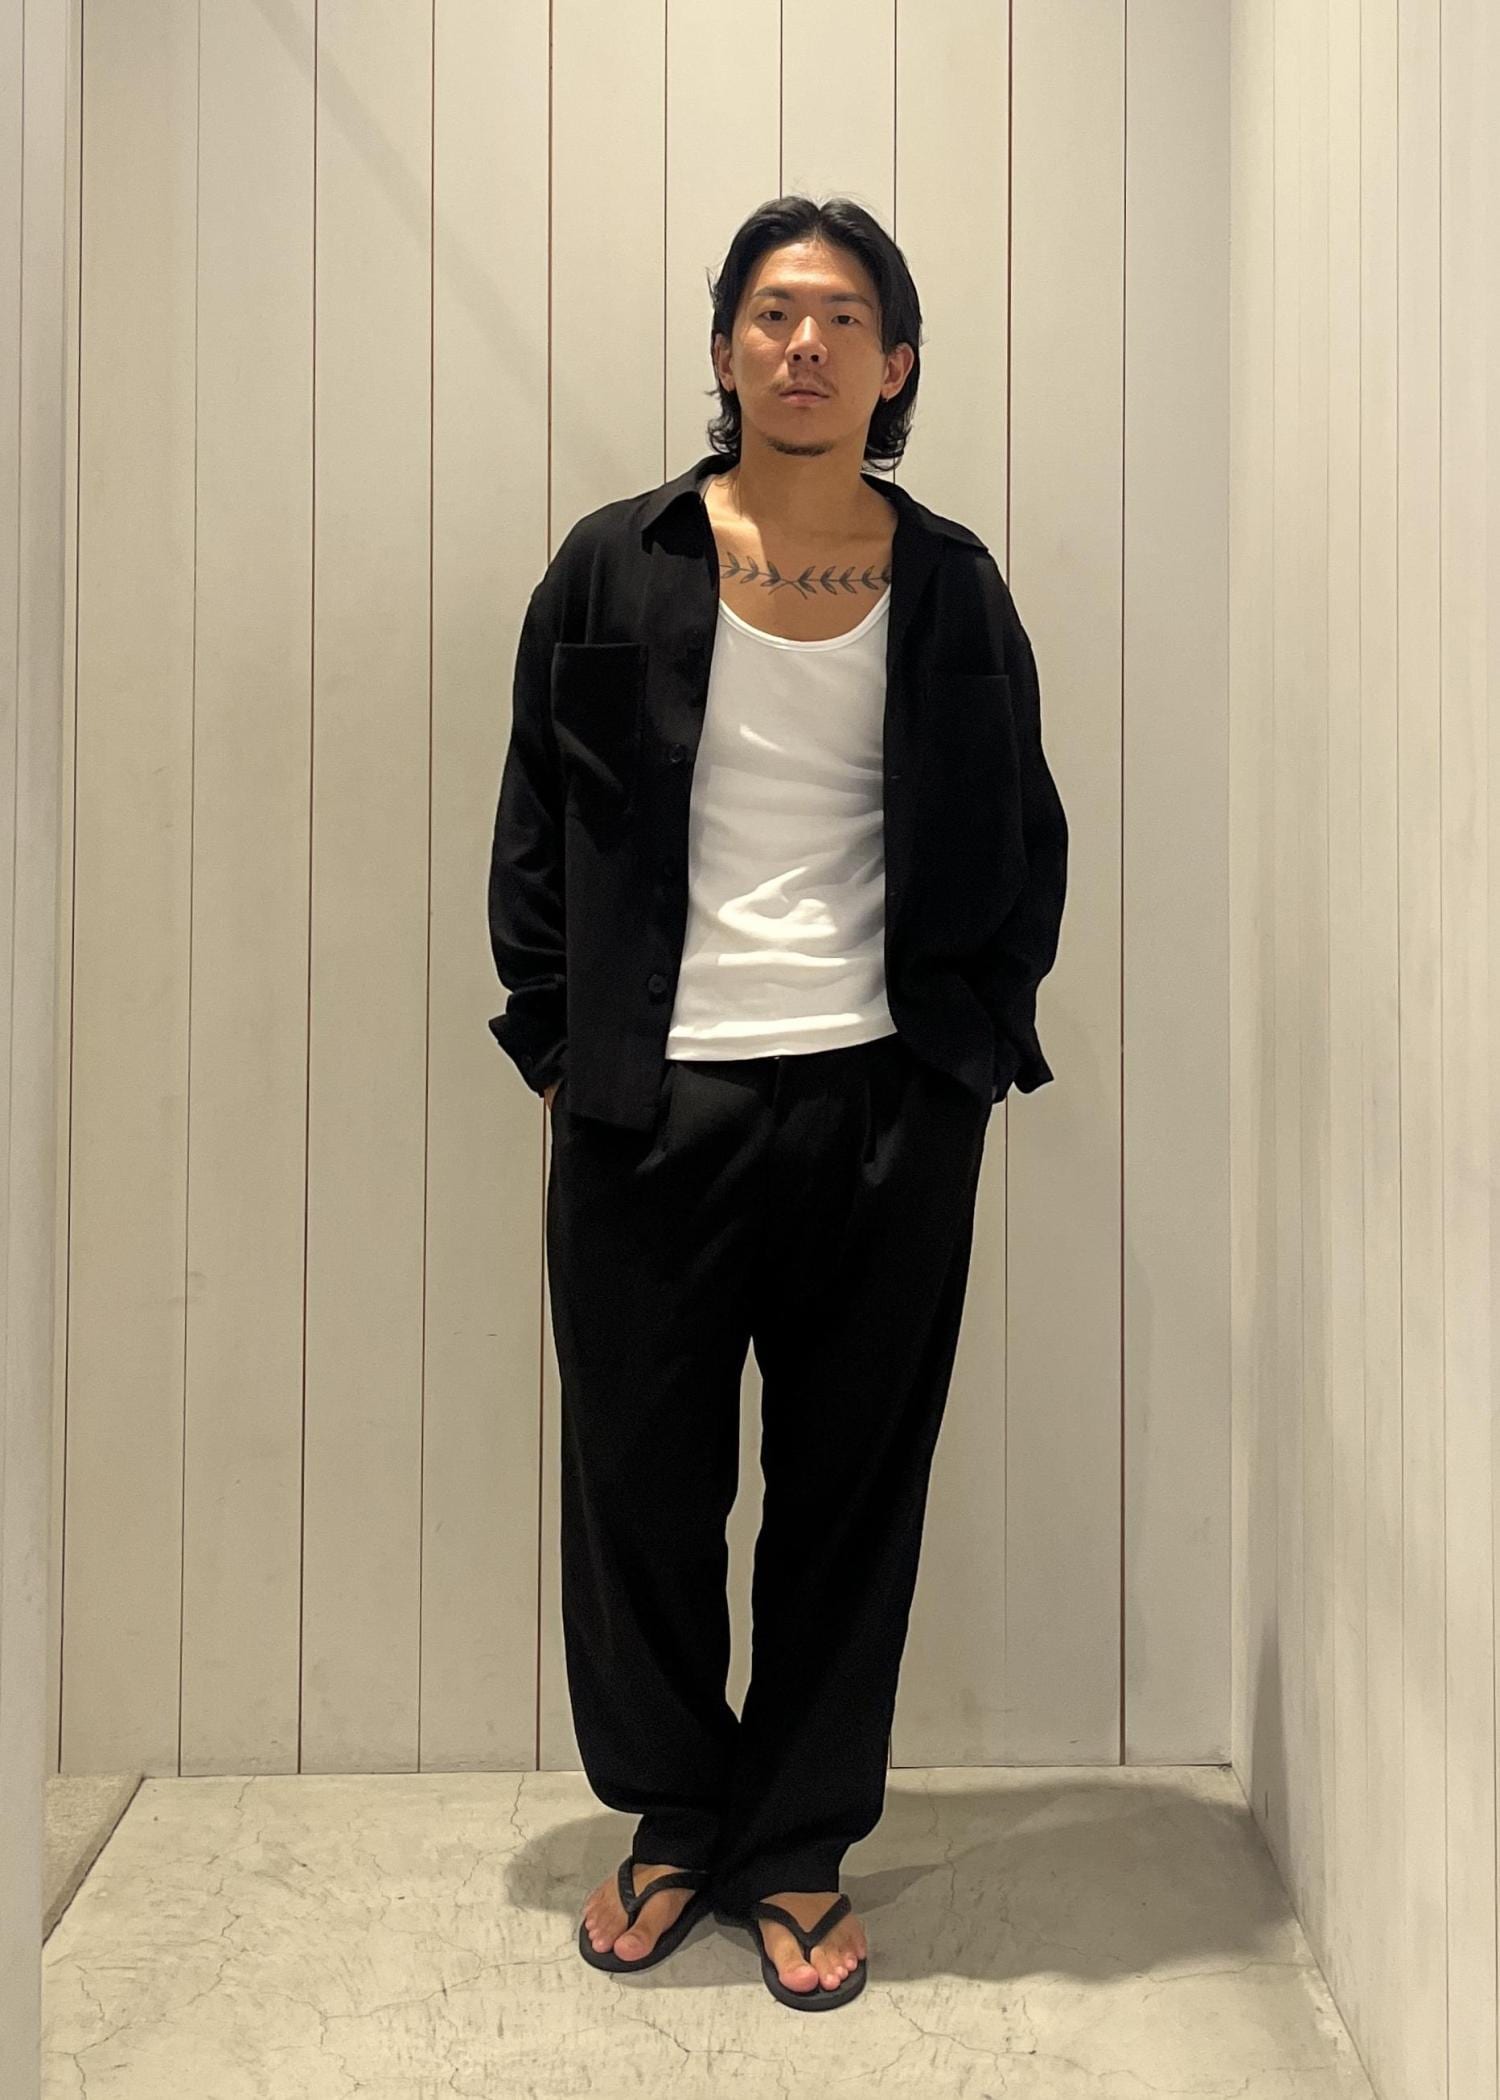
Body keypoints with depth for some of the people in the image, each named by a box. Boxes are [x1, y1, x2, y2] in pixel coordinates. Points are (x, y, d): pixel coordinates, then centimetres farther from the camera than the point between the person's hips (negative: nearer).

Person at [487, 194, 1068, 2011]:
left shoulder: (952, 585, 5)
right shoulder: (615, 568, 3)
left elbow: (1023, 839, 11)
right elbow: (536, 824, 6)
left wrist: (976, 1044, 3)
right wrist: (556, 1042, 0)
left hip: (888, 1103, 1)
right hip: (652, 1103, 0)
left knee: (853, 1490, 8)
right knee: (642, 1478, 8)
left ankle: (799, 1851, 27)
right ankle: (677, 1817, 32)